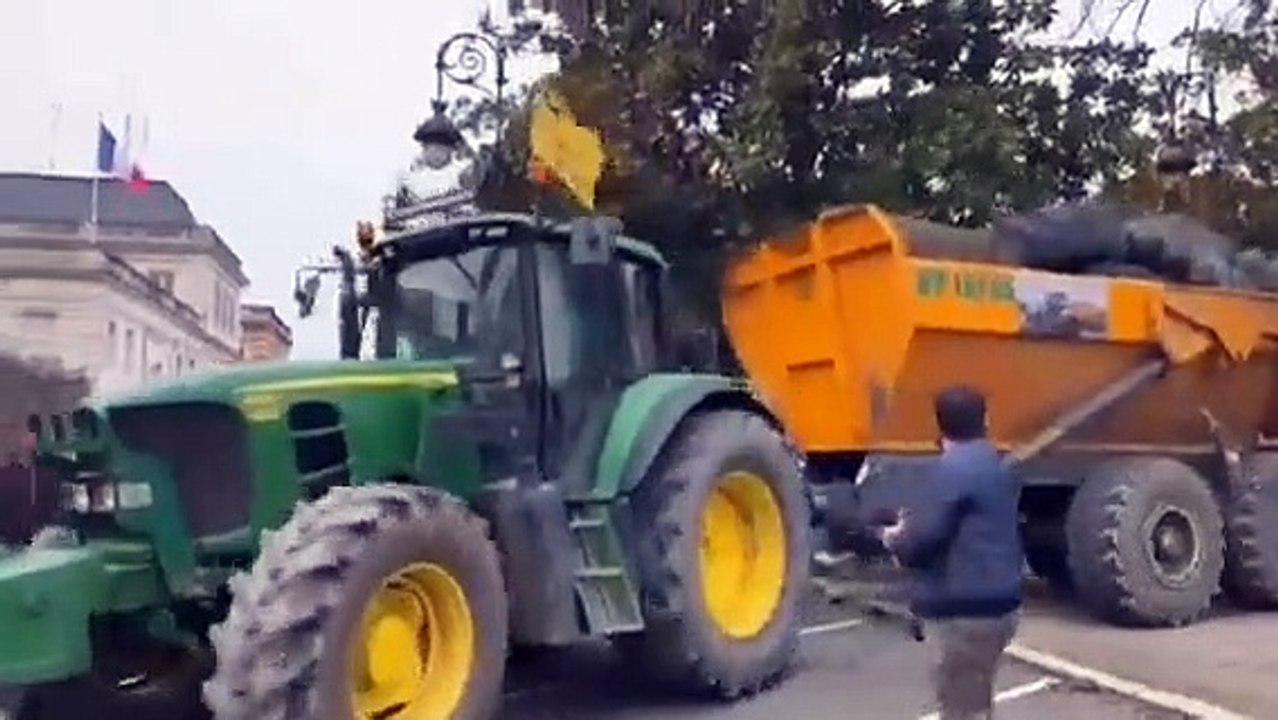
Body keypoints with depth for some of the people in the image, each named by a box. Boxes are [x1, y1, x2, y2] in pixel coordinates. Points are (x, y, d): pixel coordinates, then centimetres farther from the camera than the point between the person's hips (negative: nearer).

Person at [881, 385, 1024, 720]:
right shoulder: (997, 467, 14)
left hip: (963, 609, -9)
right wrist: (914, 523, 19)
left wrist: (897, 539, -1)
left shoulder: (951, 469, -16)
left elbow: (925, 537, -23)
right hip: (999, 602, 10)